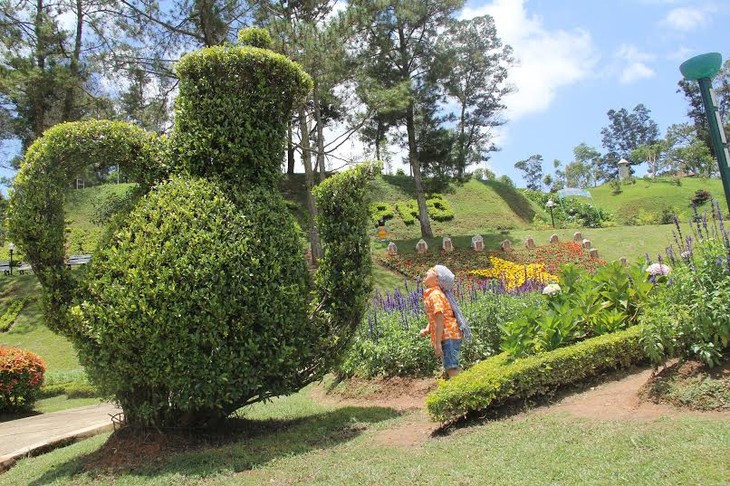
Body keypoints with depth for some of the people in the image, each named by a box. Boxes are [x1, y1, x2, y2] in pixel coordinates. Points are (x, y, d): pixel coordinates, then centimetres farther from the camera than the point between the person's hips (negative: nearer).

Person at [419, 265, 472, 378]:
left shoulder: (434, 295, -15)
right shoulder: (431, 293, 15)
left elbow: (440, 319, -22)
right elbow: (433, 318, 21)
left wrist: (437, 343, -23)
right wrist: (427, 329, 2)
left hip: (448, 336, -10)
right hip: (451, 335, 10)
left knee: (451, 369, -12)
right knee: (451, 368, 18)